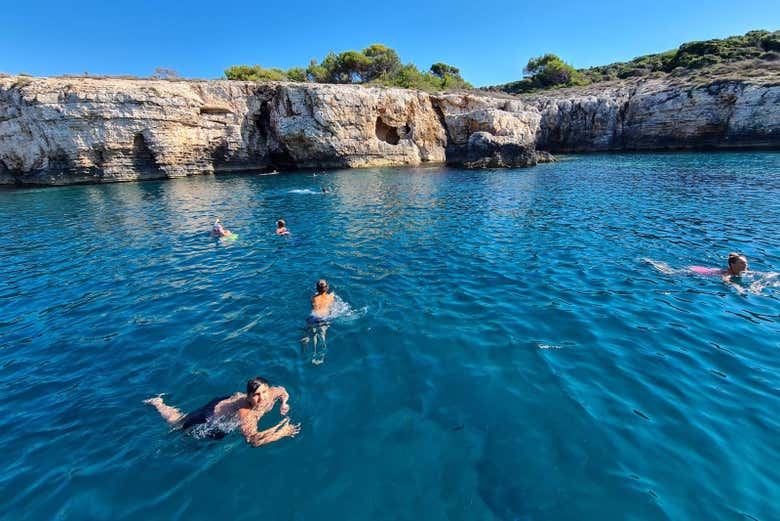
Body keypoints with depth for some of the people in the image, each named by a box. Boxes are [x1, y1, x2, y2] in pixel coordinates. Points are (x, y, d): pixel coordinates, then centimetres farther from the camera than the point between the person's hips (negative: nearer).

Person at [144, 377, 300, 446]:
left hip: (228, 399, 4)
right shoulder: (245, 413, -44)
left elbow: (283, 391, -1)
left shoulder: (270, 394, -24)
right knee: (176, 423, 21)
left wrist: (284, 404, -19)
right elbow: (253, 440, -51)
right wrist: (281, 432, -48)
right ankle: (157, 403, 44)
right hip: (211, 416, -4)